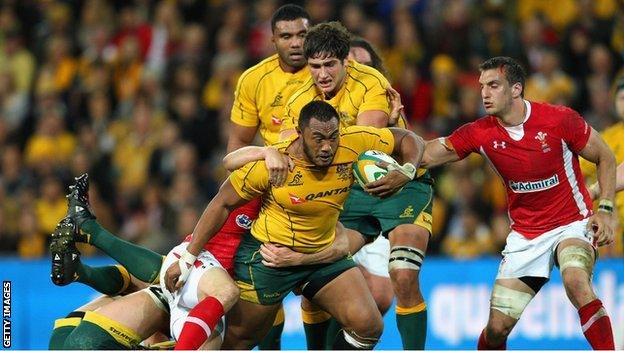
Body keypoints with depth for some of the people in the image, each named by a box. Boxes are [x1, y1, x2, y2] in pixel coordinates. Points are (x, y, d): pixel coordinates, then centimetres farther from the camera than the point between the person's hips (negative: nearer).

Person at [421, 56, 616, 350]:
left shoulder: (559, 119, -14)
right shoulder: (480, 133, -6)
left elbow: (605, 158, -1)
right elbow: (426, 155, -2)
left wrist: (605, 210, -9)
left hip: (572, 224, -3)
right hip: (525, 235, 3)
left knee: (576, 282, -36)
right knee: (497, 327, -3)